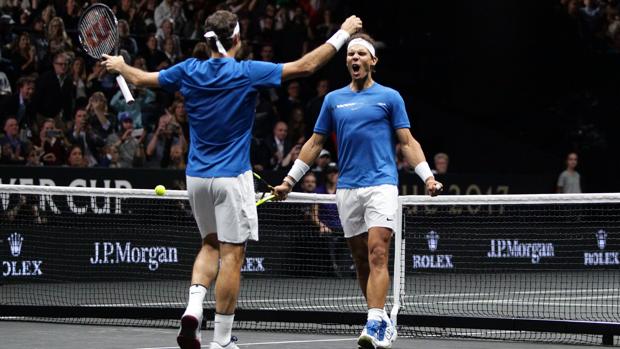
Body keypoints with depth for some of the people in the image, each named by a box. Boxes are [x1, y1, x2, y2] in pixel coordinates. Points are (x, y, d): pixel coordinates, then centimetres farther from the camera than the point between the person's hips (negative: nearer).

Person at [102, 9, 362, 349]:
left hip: (197, 177, 5)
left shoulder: (189, 71, -1)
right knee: (232, 255, 0)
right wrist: (342, 34, 1)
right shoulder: (247, 73, -12)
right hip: (231, 177, -5)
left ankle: (194, 306, -3)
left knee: (211, 245, 21)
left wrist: (118, 65, 35)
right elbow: (306, 65, -9)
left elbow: (140, 78, 13)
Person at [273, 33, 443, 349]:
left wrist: (428, 177, -8)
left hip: (381, 185, -4)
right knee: (361, 261, 5)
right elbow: (315, 143, 19)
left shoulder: (389, 97, 5)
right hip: (347, 189, 4)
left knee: (377, 255, -16)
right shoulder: (333, 100, 14)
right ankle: (383, 324, 14)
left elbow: (407, 142, 4)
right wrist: (289, 179, 14)